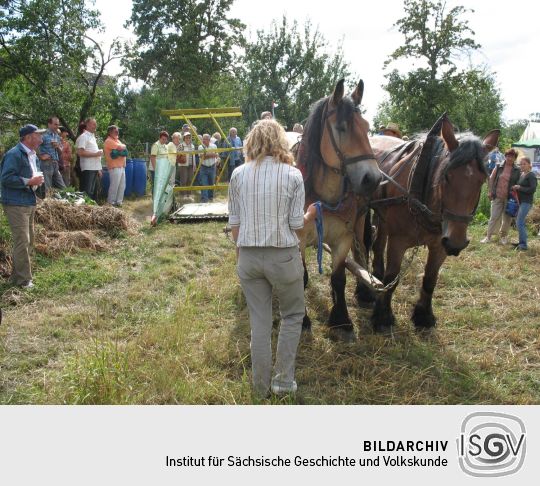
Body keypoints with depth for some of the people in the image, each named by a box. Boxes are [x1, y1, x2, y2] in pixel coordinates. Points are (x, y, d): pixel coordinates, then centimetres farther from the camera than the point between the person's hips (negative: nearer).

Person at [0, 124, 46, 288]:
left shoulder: (33, 156, 14)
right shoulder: (14, 154, -15)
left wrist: (38, 180, 5)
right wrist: (29, 182, -21)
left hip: (30, 202, 10)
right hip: (16, 204, -10)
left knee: (28, 241, 15)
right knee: (22, 241, -9)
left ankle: (17, 276, 27)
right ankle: (24, 280, 0)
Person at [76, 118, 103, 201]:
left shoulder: (93, 137, 19)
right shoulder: (83, 136, -8)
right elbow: (80, 152, -19)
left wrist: (99, 169, 19)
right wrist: (95, 154, -17)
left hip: (95, 168, 9)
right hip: (88, 169, -9)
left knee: (94, 192, 13)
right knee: (87, 192, -9)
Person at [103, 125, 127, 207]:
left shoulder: (117, 140, 20)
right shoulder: (109, 141, -8)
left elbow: (125, 152, 9)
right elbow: (121, 148, -19)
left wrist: (117, 152, -10)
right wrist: (124, 146, 3)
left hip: (122, 166, 9)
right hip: (115, 167, -9)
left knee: (122, 186, 11)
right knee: (114, 186, -8)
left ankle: (119, 201, 19)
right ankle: (111, 203, -1)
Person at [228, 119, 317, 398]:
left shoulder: (238, 175, -1)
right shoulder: (292, 175, -8)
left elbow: (234, 222, 3)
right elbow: (297, 224, -7)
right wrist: (310, 215, 15)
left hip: (248, 257, 3)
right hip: (283, 257, -2)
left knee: (259, 322, 14)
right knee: (293, 315, 20)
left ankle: (261, 386, 25)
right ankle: (283, 380, 21)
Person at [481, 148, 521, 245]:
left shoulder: (517, 171, 1)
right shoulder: (499, 167, 3)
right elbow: (491, 179, 8)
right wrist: (490, 192, 2)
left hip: (509, 198, 0)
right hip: (497, 197, 0)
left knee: (507, 218, 7)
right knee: (494, 217, 2)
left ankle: (504, 236, 24)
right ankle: (488, 236, 9)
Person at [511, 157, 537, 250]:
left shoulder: (531, 175, -10)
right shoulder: (521, 174, 12)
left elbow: (533, 189, -17)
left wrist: (519, 188, -14)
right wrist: (515, 188, 2)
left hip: (526, 202, -9)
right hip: (520, 201, 9)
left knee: (519, 223, -12)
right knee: (520, 222, 13)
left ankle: (523, 244, -9)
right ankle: (521, 242, 22)